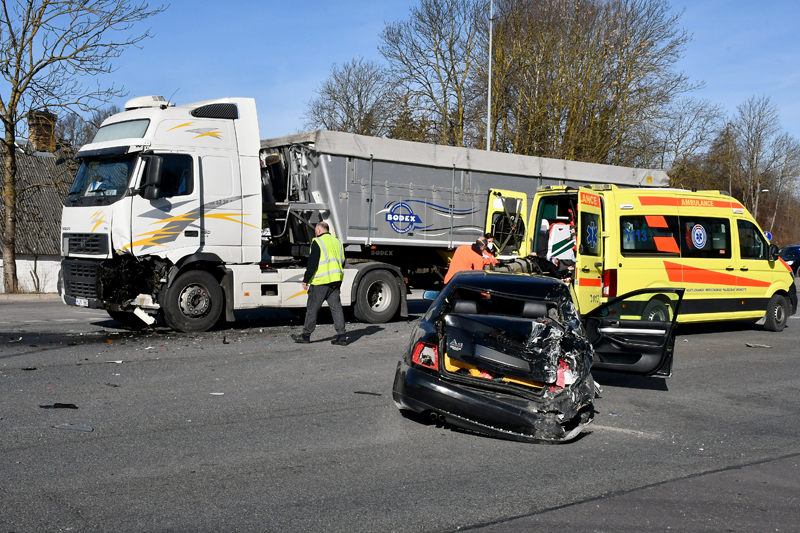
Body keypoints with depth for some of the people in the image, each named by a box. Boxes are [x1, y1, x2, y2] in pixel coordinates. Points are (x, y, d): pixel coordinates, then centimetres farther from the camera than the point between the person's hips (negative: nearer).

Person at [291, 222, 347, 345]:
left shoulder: (317, 242, -7)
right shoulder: (337, 241, 15)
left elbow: (312, 263, -13)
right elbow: (342, 262, 19)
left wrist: (305, 280, -8)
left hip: (320, 281, -6)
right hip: (336, 281, 6)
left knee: (312, 308, 3)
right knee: (336, 307, 6)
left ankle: (306, 335, 9)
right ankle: (341, 336, 1)